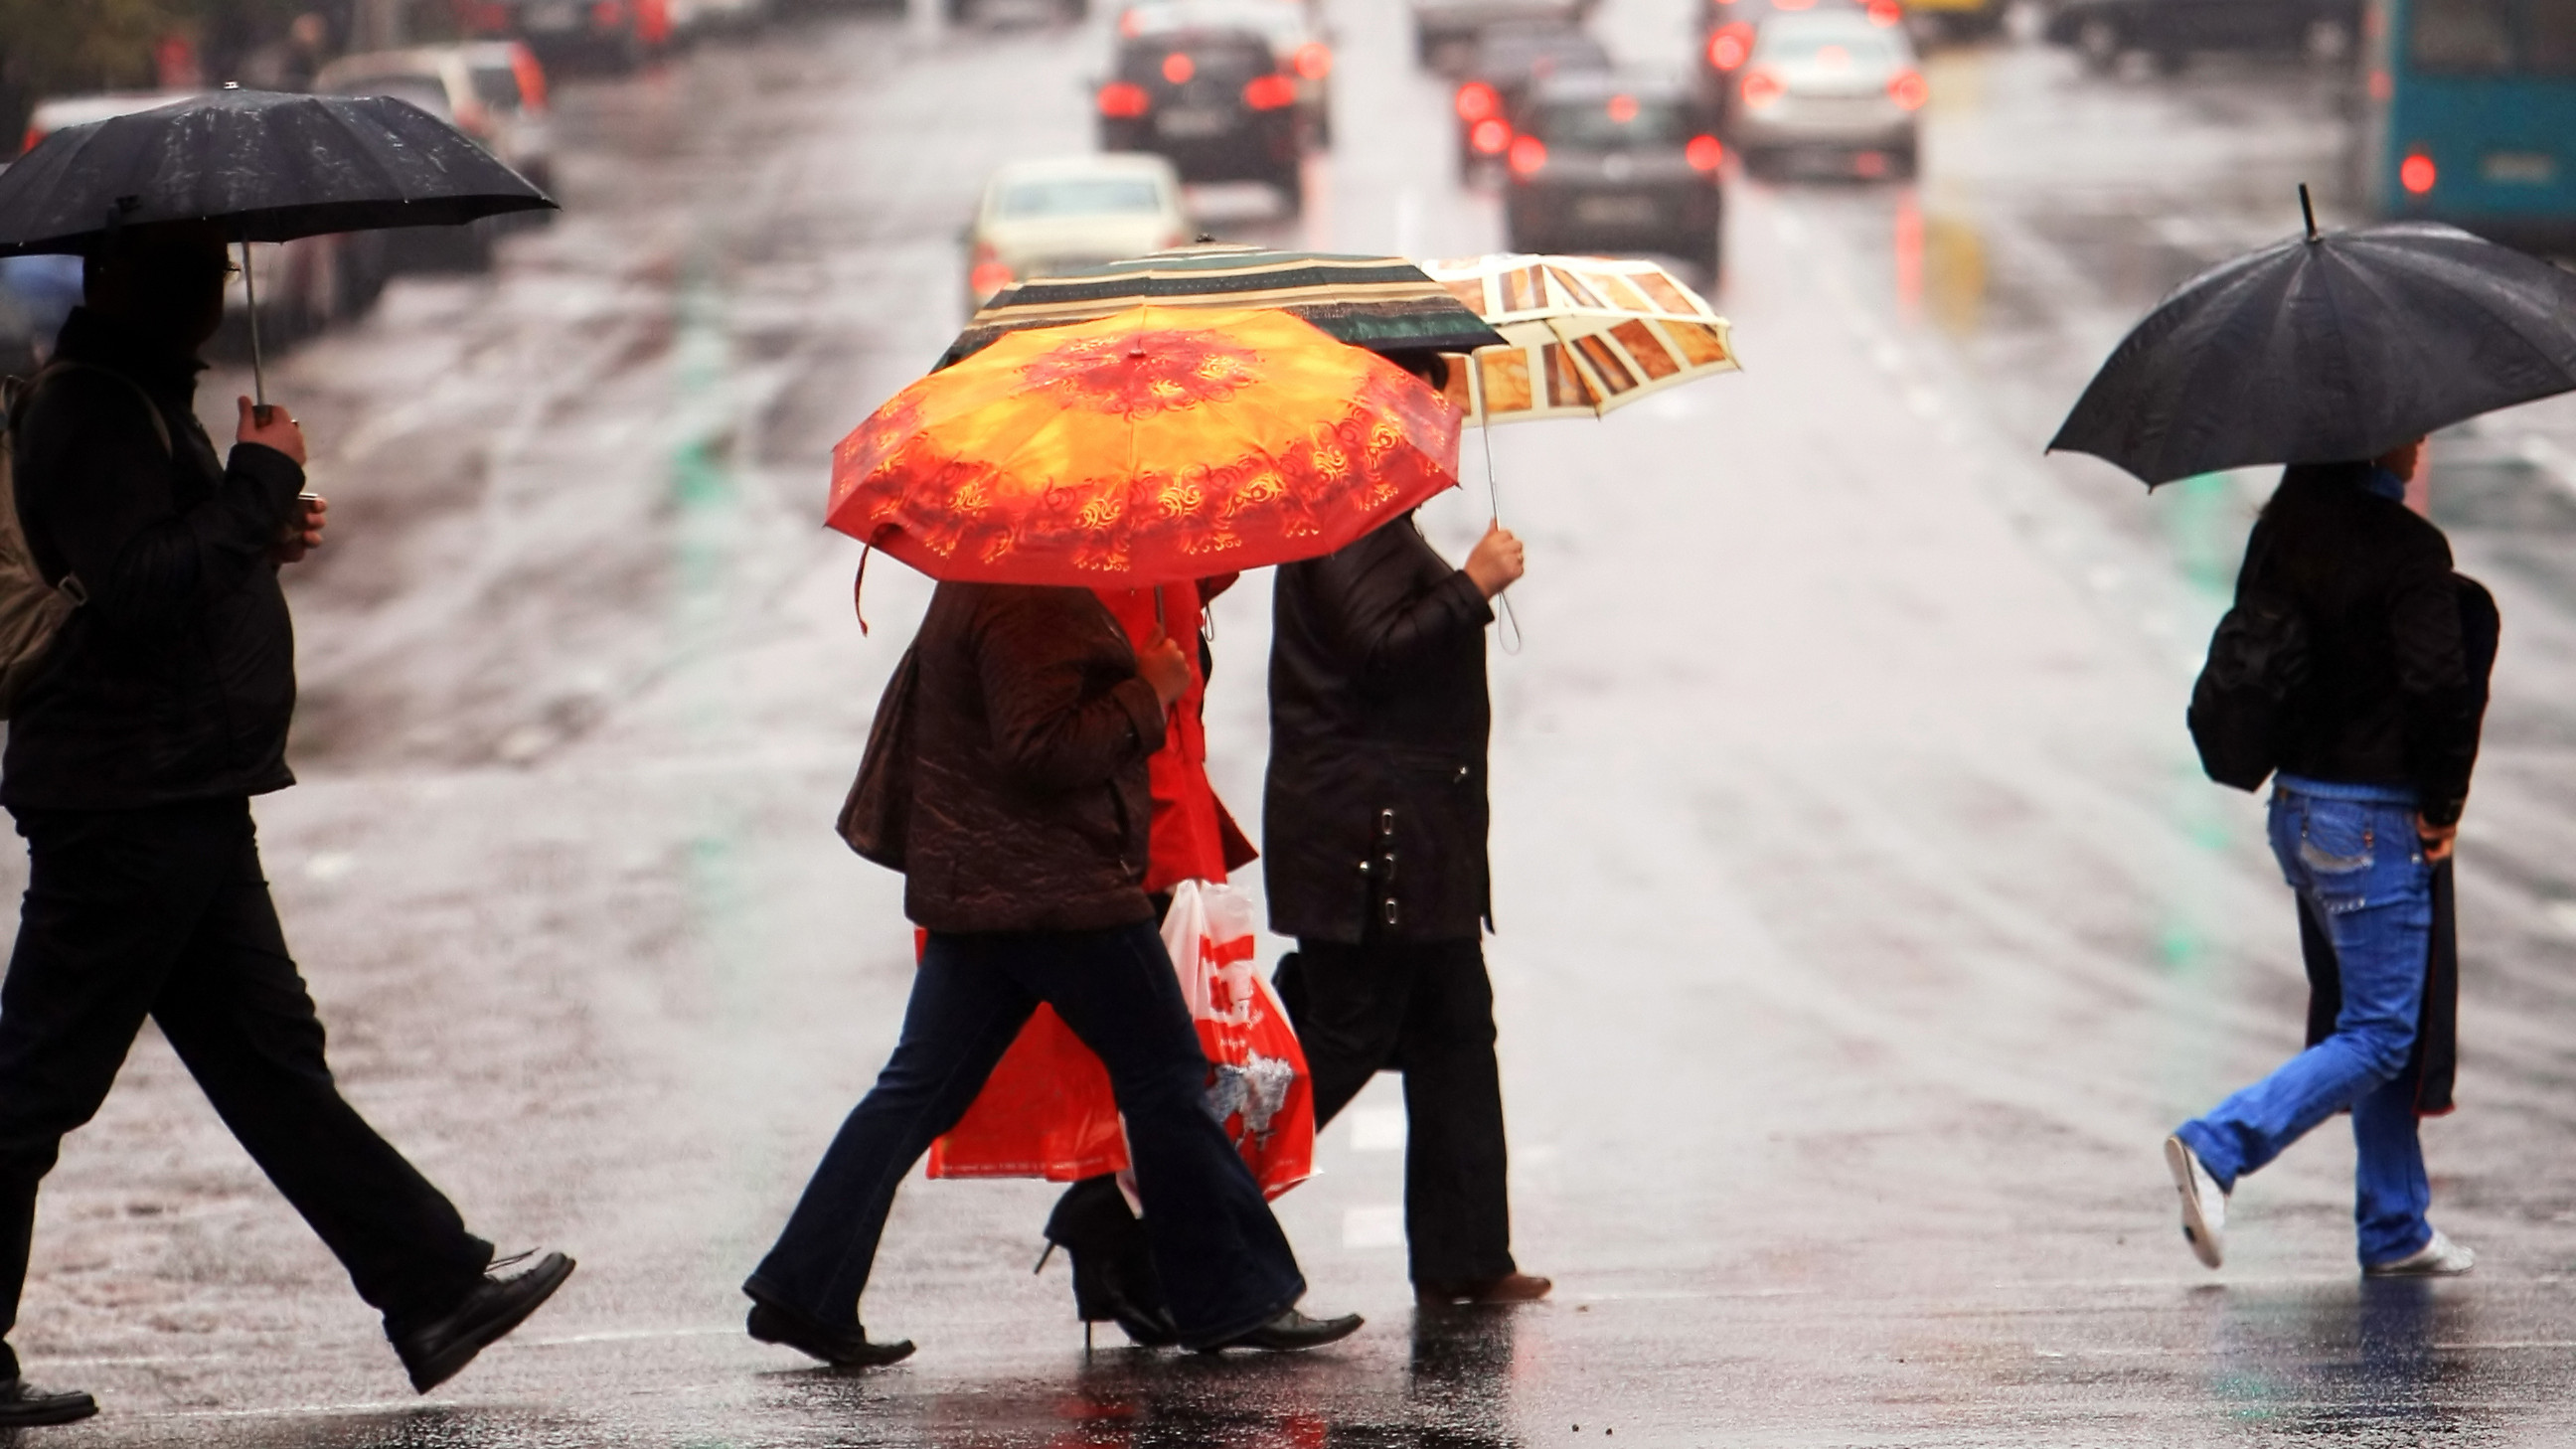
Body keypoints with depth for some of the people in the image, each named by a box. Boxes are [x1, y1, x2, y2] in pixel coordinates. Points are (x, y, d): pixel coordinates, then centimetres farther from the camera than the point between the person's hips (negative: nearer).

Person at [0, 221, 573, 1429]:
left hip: (185, 804, 11)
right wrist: (259, 482, -18)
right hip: (130, 803, -11)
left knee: (272, 1061, 12)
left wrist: (263, 532, 9)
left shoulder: (142, 399, 17)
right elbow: (142, 593, -26)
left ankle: (437, 1292, 14)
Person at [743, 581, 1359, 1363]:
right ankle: (1235, 1299, 6)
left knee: (922, 1087, 8)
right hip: (1061, 890, -10)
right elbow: (1041, 752, -26)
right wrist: (1148, 692, -16)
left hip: (972, 886, 10)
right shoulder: (1030, 603, -19)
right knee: (1166, 1078, 1)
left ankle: (805, 1290, 5)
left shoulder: (975, 586, 14)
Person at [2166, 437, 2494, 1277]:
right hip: (2373, 818, -9)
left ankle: (2395, 1232, 19)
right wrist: (2443, 806, -9)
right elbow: (2440, 687, -22)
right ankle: (2217, 1148, -13)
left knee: (2381, 1023, 16)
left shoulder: (2282, 521, 5)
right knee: (2378, 1035, -2)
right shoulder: (2407, 547, -18)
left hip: (2295, 805, 9)